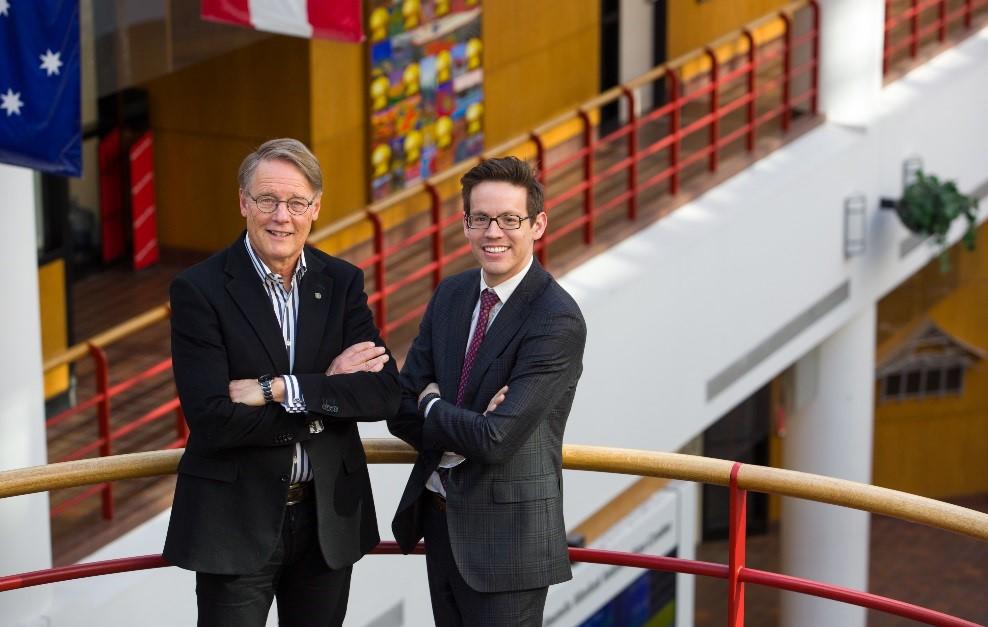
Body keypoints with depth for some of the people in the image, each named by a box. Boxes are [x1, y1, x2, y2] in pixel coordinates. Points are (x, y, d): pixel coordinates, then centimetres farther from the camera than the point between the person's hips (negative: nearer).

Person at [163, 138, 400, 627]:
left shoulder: (343, 283, 3)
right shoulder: (199, 290, -9)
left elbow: (385, 394, -8)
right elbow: (213, 419, -18)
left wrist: (278, 389, -19)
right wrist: (326, 390, -13)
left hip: (329, 518, 4)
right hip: (234, 525, -3)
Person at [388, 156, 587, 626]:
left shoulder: (557, 320, -18)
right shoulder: (450, 294, 5)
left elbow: (495, 440, -24)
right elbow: (400, 409, 4)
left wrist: (431, 407, -6)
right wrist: (462, 429, -16)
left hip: (504, 538, -7)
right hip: (440, 521, 7)